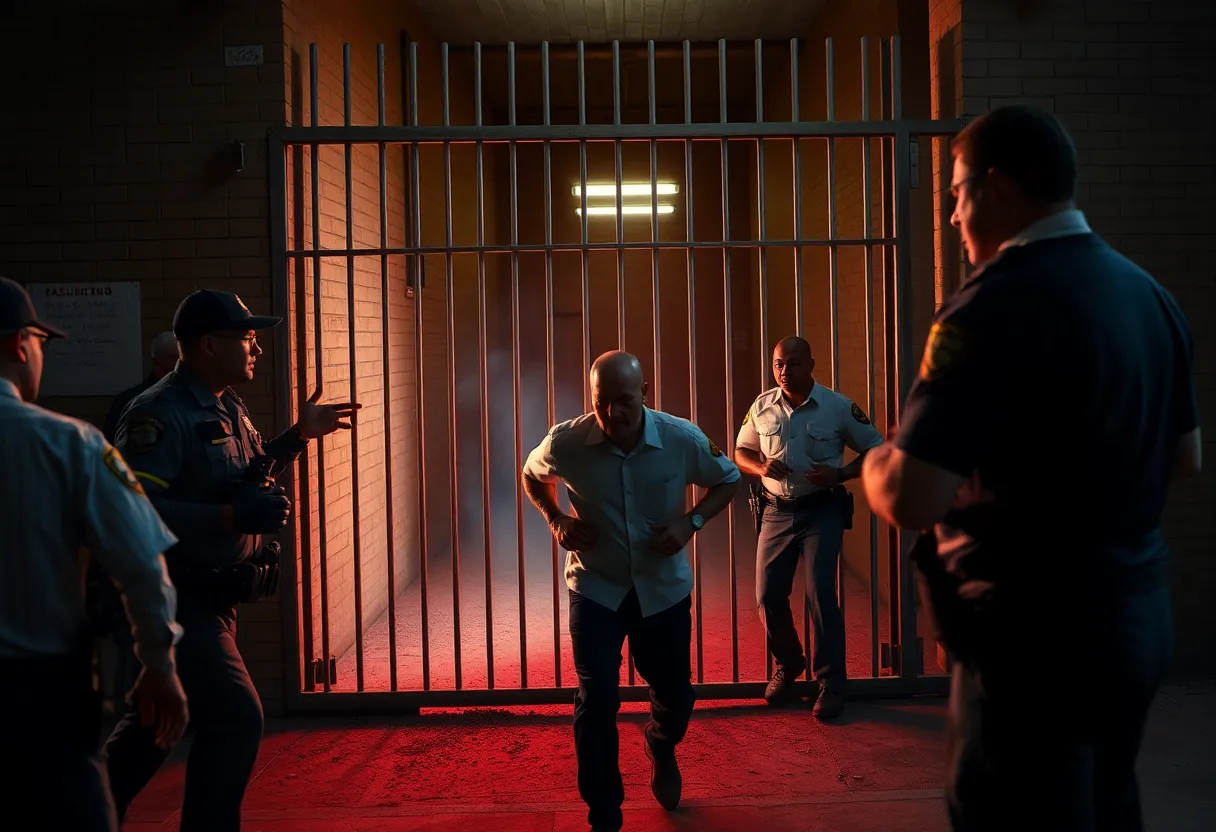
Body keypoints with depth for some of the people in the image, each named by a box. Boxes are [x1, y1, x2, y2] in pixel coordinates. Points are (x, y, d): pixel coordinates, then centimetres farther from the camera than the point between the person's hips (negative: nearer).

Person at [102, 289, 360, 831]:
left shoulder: (229, 410, 11)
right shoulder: (159, 414, -19)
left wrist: (300, 434, 18)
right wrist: (231, 516, -32)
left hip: (210, 597, 10)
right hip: (177, 598, -10)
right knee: (235, 718, -12)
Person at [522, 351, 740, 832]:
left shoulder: (684, 440, -19)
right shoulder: (566, 444, -19)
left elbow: (728, 480, 1)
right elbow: (532, 475, 5)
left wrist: (691, 522, -15)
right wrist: (556, 521, -12)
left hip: (664, 587, 2)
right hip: (596, 588, -1)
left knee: (675, 694, 13)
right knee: (596, 697, -9)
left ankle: (661, 750, 51)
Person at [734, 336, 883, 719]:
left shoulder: (839, 407, -8)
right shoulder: (762, 407, 1)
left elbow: (875, 450, 0)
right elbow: (741, 452, 12)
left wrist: (840, 474, -17)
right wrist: (761, 468, -11)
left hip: (821, 511, -3)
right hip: (776, 512, 3)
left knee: (821, 595, -9)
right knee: (768, 596, 3)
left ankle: (830, 684, 3)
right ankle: (788, 666, 28)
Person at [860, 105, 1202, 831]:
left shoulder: (994, 306, -21)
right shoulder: (1150, 294, 5)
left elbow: (911, 500, -26)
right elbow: (1185, 458, 17)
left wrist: (876, 462, -5)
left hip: (1038, 634, -8)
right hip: (1137, 615, 8)